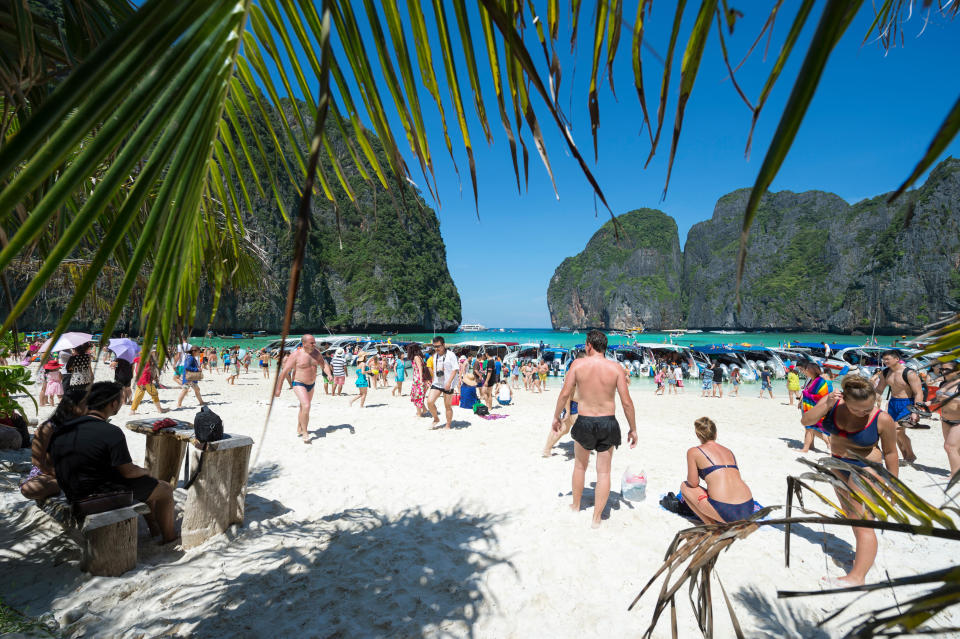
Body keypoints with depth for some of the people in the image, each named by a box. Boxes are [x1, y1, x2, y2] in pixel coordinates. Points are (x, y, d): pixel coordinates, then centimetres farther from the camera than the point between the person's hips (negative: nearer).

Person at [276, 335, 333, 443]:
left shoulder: (316, 352, -1)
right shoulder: (296, 355, -17)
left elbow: (324, 364, 12)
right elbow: (284, 372, -14)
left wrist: (329, 374, -8)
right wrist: (278, 388, -13)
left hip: (311, 385, 7)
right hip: (299, 384, -7)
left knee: (303, 408, 21)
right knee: (306, 406, -23)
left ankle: (299, 430, 40)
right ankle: (305, 433, -12)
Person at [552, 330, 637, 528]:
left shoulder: (578, 364, -7)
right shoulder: (616, 368, -6)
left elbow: (565, 394, -8)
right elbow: (627, 402, -7)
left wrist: (556, 417, 6)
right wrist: (633, 429, 3)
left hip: (584, 422, 0)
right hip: (608, 424, 0)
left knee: (580, 465, 22)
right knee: (604, 472, 12)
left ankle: (576, 506, 37)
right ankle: (596, 518, 16)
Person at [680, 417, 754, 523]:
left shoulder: (693, 452, 4)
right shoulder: (729, 451, 21)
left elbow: (693, 483, 3)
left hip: (725, 512, -7)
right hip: (748, 510, 7)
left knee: (684, 486, 16)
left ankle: (711, 525, 3)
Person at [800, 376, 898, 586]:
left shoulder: (882, 419, -20)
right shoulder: (833, 402, -13)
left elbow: (890, 452, -9)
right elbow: (805, 421, -16)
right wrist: (826, 405, -30)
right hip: (839, 466, 6)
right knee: (852, 515, 21)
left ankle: (857, 576, -5)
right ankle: (867, 552, 41)